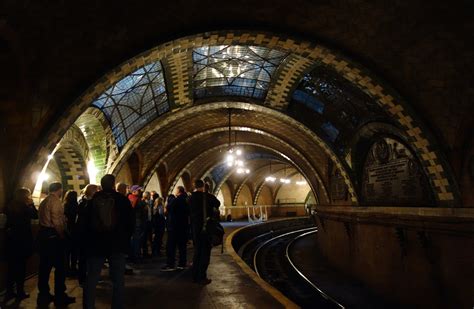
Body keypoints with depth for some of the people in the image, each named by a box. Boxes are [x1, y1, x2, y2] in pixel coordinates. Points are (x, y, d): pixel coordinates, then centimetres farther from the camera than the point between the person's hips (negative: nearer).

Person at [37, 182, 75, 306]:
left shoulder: (44, 202, 16)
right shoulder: (55, 201, -12)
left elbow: (44, 219, 11)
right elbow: (57, 221, -20)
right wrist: (62, 234, -9)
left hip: (43, 234, 9)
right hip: (53, 236, -9)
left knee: (45, 266, 12)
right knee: (60, 266, -2)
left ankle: (44, 296, 19)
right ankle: (60, 297, 3)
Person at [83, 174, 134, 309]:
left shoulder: (93, 200, 1)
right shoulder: (122, 200, -6)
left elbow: (87, 222, 6)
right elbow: (130, 222, -4)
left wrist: (89, 240, 17)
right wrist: (126, 239, 11)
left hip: (96, 244, 3)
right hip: (117, 244, -2)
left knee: (91, 278, 11)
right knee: (118, 280, 5)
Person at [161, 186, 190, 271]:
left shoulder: (176, 200, -15)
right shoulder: (186, 201, 7)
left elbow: (168, 208, -12)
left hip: (174, 226, -7)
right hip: (184, 226, 8)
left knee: (171, 246, -3)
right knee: (182, 245, 11)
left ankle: (170, 264, -6)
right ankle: (182, 264, 14)